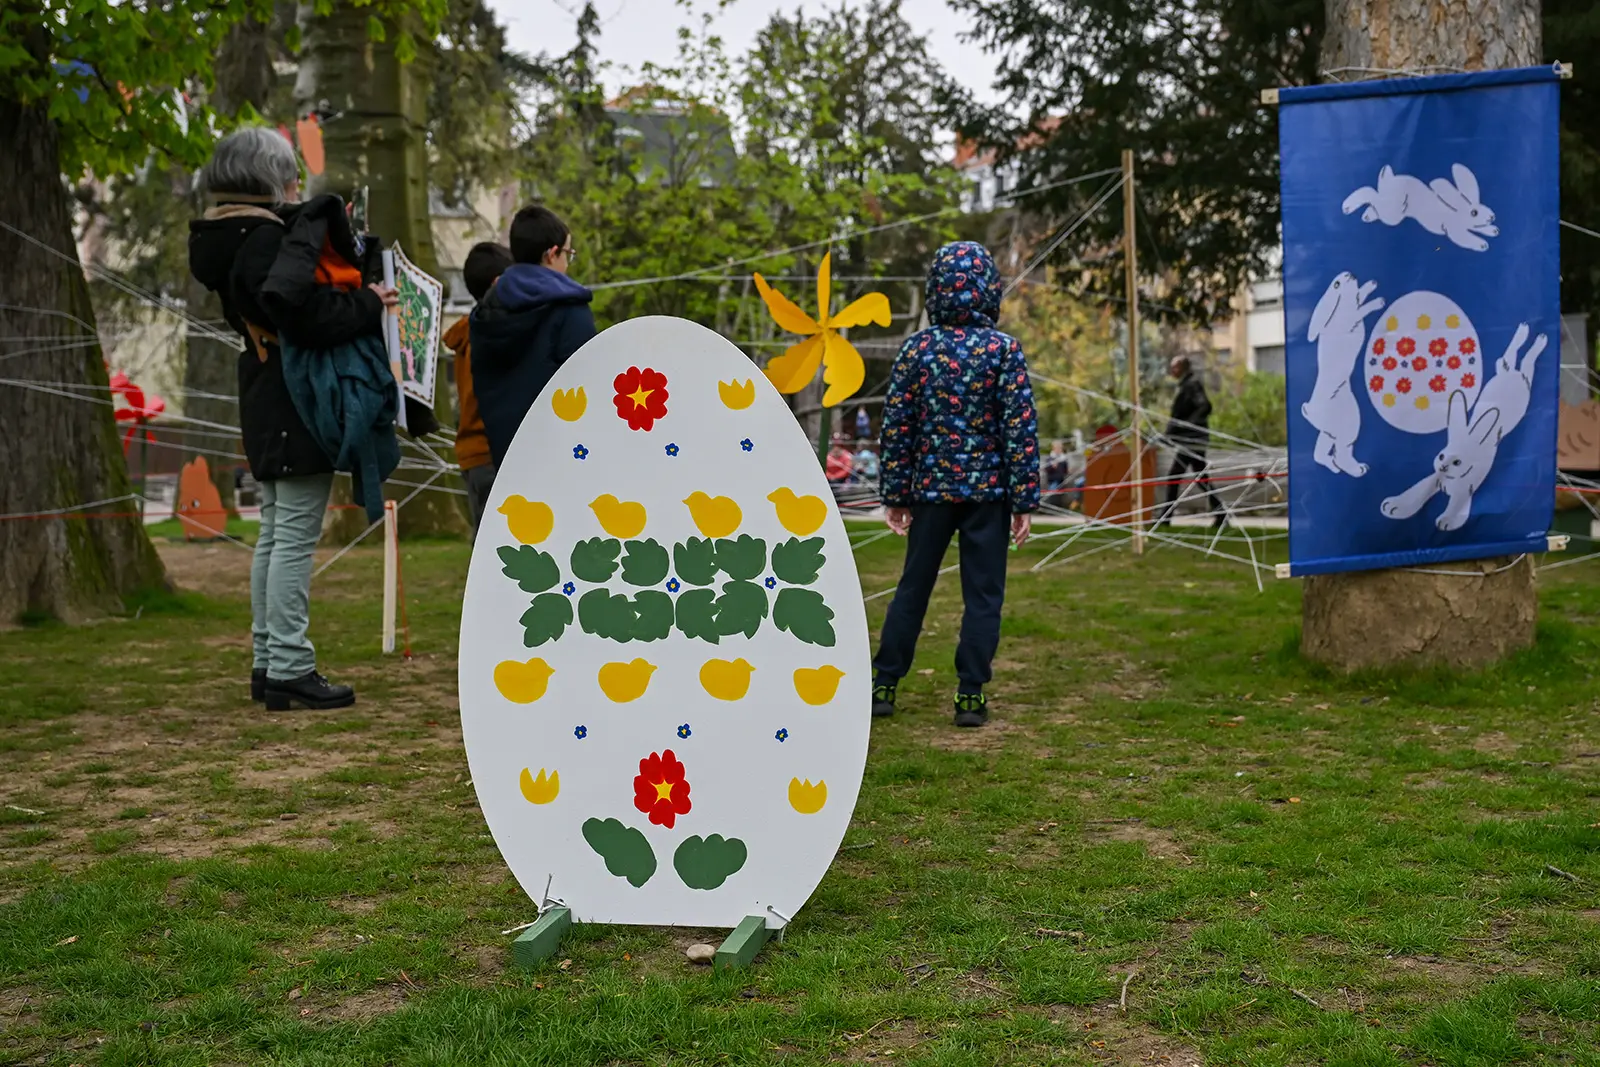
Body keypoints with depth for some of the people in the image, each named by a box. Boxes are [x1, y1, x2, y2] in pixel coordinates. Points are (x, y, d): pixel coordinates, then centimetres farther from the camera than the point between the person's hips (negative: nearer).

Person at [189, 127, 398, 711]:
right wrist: (366, 305, -16)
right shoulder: (268, 240, -17)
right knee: (296, 536, -7)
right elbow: (302, 313, -29)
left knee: (275, 534, 14)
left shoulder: (229, 241, 13)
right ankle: (289, 668, -4)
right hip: (298, 406, -10)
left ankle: (267, 663, 20)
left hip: (268, 407, 10)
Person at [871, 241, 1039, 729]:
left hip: (931, 487, 2)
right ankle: (970, 695, 5)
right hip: (989, 490, -2)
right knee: (982, 593, 5)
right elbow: (1021, 428, -10)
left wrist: (895, 494, 8)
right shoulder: (1004, 349, -8)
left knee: (913, 587, 13)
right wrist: (1025, 500, -5)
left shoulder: (916, 348, -1)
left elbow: (896, 426, 1)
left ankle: (884, 685, 17)